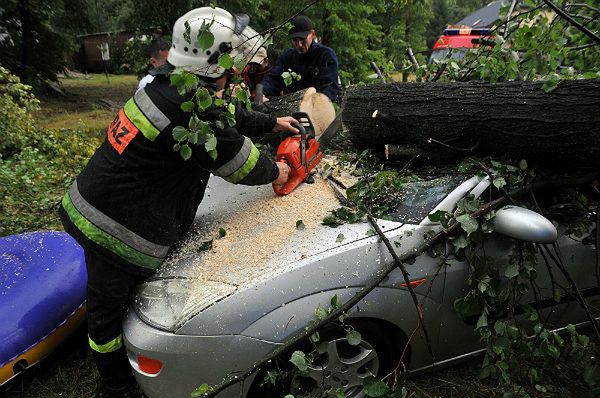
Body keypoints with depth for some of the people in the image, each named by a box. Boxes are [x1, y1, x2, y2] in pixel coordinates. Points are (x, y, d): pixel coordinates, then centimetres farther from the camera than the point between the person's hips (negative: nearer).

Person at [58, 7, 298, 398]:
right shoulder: (192, 110, -27)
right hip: (117, 229, -10)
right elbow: (239, 161, -15)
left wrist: (271, 122, 27)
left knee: (110, 302, 27)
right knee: (108, 310, 12)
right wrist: (274, 172, 6)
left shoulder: (170, 83, 4)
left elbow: (229, 117, 19)